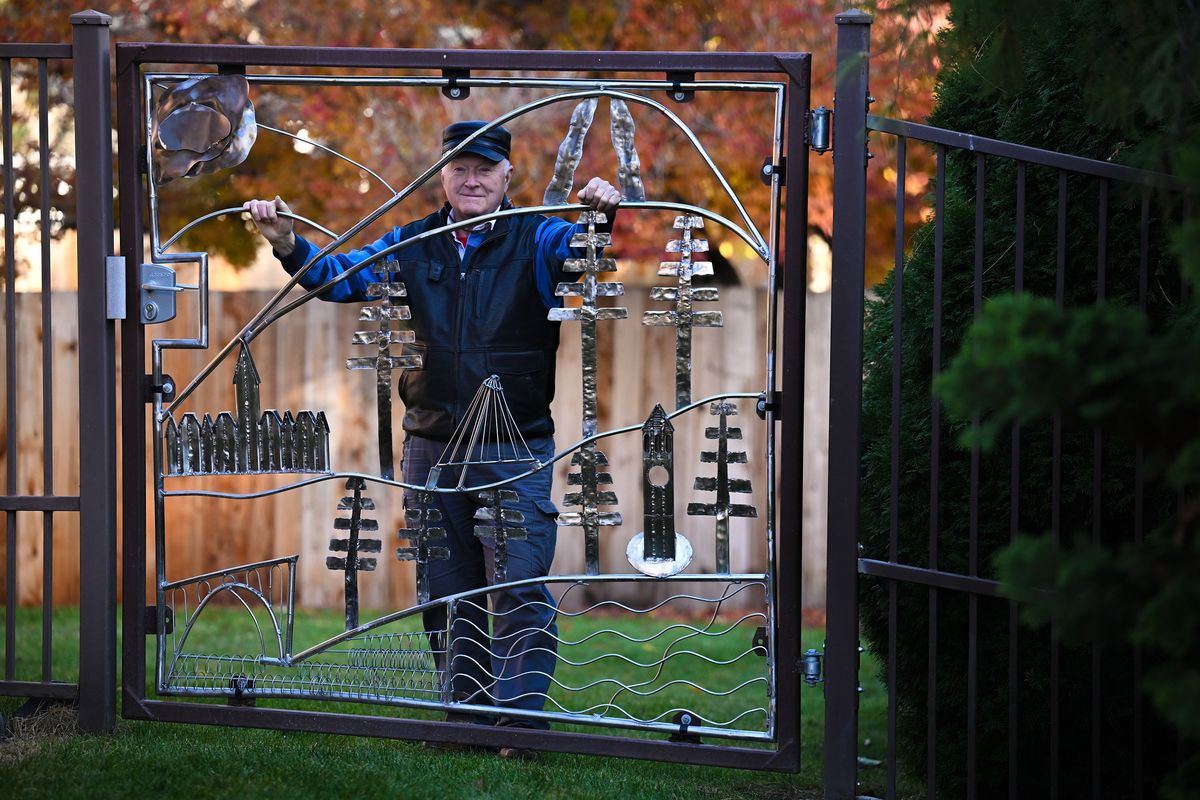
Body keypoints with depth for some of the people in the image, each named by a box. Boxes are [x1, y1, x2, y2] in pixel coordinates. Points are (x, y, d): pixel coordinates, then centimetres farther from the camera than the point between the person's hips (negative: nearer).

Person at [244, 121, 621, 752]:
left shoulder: (536, 239, -1)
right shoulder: (412, 245, 9)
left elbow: (580, 248, -19)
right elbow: (343, 275, 7)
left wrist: (600, 216, -42)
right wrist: (288, 244, -10)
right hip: (432, 447, 4)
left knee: (520, 586, -10)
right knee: (447, 590, 10)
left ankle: (521, 718, -8)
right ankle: (468, 710, 19)